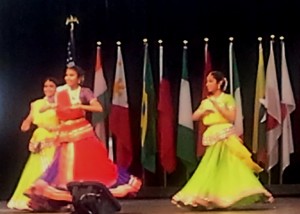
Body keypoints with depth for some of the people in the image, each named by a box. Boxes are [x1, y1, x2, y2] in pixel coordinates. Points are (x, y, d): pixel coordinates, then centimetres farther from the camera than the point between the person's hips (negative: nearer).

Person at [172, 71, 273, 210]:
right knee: (212, 170, 3)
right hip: (213, 139, 5)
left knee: (231, 167, -9)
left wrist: (217, 105, -14)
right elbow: (194, 117, 11)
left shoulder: (227, 98, -1)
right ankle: (212, 200, 8)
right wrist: (204, 110, -6)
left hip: (227, 137, -5)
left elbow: (231, 118, -11)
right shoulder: (206, 102, 14)